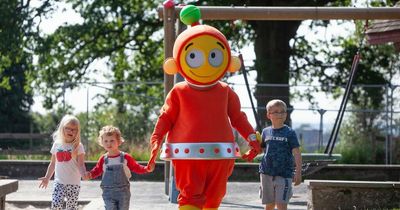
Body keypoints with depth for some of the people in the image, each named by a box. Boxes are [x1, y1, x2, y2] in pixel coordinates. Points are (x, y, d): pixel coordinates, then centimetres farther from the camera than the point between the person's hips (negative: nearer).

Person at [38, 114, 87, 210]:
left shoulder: (78, 146, -2)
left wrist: (84, 174, -28)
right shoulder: (57, 144, 8)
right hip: (59, 182, 2)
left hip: (73, 183, -2)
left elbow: (81, 164, -9)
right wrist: (47, 178, 20)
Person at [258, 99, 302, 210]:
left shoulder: (289, 133, -2)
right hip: (267, 173, 3)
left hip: (284, 175, -3)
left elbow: (297, 154, -5)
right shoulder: (266, 132, 8)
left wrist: (298, 172, -12)